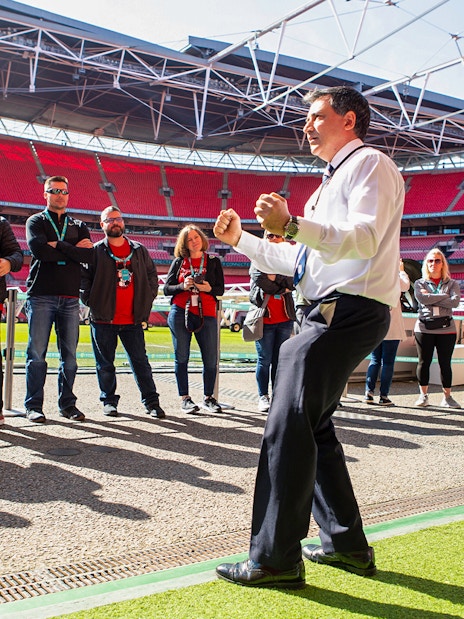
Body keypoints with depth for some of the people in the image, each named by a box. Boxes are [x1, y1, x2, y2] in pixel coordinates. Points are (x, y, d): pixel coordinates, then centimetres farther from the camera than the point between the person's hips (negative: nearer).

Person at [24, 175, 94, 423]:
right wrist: (73, 250, -5)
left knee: (69, 354, 4)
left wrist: (58, 246, -6)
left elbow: (90, 255, 0)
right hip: (41, 295, -3)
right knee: (37, 354, -3)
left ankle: (67, 403, 13)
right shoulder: (36, 221, 9)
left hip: (70, 298, 3)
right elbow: (37, 248, -12)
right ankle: (33, 405, 5)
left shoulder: (78, 226, 18)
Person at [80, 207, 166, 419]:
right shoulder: (95, 251, 1)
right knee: (105, 363, 7)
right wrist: (91, 302, -6)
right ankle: (109, 401, 19)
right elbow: (83, 278, 1)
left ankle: (151, 402, 9)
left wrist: (147, 301, 7)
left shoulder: (139, 250, 10)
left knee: (140, 361, 4)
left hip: (133, 319, 2)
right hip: (103, 319, -1)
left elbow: (152, 275, 15)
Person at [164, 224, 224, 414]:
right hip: (180, 313, 0)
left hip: (206, 314, 0)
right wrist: (183, 286, -11)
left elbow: (220, 289, 7)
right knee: (181, 357, 2)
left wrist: (209, 288, -14)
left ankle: (208, 397, 13)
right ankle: (185, 398, 11)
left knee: (211, 359, -2)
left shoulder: (213, 262, 11)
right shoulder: (178, 262, 11)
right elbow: (167, 288, 7)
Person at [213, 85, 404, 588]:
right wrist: (240, 239, 19)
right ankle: (346, 543, 23)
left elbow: (364, 238, -21)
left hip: (349, 309, -11)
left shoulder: (369, 164, -2)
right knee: (312, 425, 14)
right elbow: (294, 260, 27)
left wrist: (292, 225, -33)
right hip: (327, 313, 11)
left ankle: (275, 559, -8)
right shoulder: (332, 182, 28)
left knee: (289, 427, -14)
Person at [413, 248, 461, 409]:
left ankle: (447, 397, 10)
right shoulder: (419, 283, 9)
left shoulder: (452, 284, 10)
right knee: (424, 362, 2)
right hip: (424, 328, 0)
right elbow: (422, 299, -12)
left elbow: (455, 302, -9)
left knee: (445, 363, 3)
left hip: (446, 329, 0)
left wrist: (431, 298, -10)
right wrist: (444, 296, -10)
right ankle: (423, 395, 11)